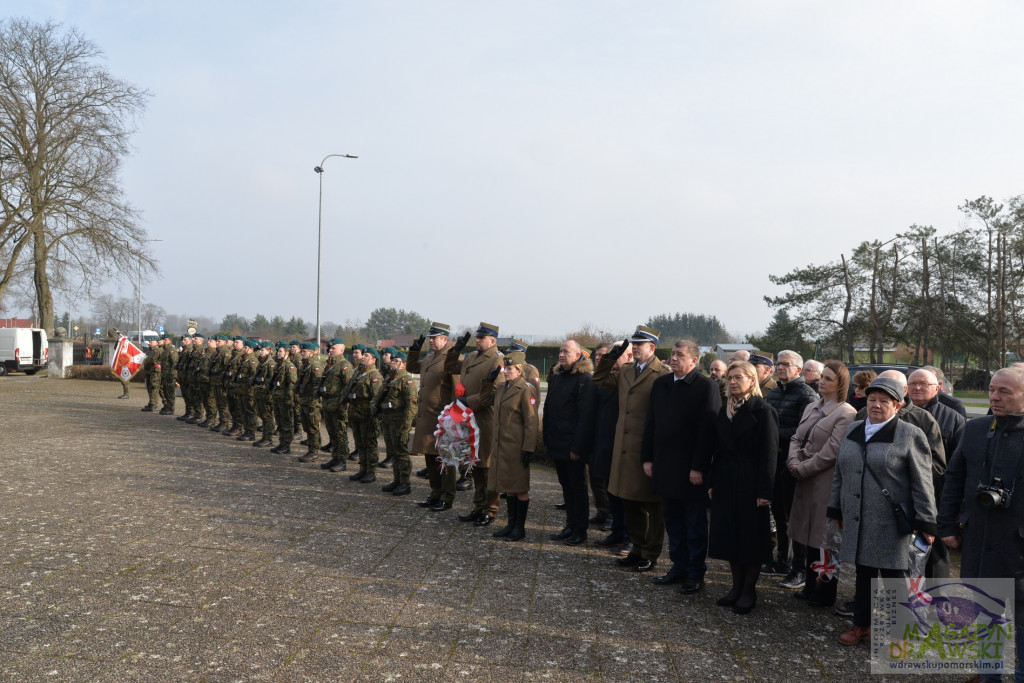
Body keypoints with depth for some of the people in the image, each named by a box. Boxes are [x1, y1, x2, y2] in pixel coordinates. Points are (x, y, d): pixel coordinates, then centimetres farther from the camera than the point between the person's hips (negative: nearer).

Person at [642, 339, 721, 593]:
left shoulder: (706, 387, -10)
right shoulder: (660, 384, 9)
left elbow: (708, 430, -14)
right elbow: (651, 423, 12)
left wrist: (699, 467, -18)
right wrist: (647, 458, 6)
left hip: (691, 469, -6)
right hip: (665, 467, 6)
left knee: (695, 525, 6)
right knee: (673, 522, 14)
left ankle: (696, 574, 16)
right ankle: (679, 567, 26)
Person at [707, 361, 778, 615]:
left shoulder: (763, 411, -9)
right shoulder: (724, 410, 11)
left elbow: (768, 453, -12)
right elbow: (718, 449, 12)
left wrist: (764, 491, -16)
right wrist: (713, 482, 7)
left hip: (750, 481, -6)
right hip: (725, 480, 6)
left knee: (750, 535, 2)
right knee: (729, 534, 9)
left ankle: (749, 591, 14)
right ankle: (737, 586, 22)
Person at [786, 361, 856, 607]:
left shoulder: (846, 414, -12)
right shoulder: (811, 409, 13)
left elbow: (831, 451, -18)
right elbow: (796, 439, 11)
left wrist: (802, 469, -14)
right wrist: (794, 463, -6)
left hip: (826, 484, -8)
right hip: (806, 482, 8)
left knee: (823, 538, 0)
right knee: (808, 534, 15)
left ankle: (825, 592, 12)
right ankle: (811, 587, 27)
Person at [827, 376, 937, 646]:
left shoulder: (910, 436, -6)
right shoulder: (853, 431, 10)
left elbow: (922, 483, -8)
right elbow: (839, 474, 17)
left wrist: (925, 522, -10)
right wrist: (836, 510, 18)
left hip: (891, 523, -5)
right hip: (857, 521, 5)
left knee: (893, 576, 4)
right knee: (863, 573, 14)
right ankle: (862, 624, 27)